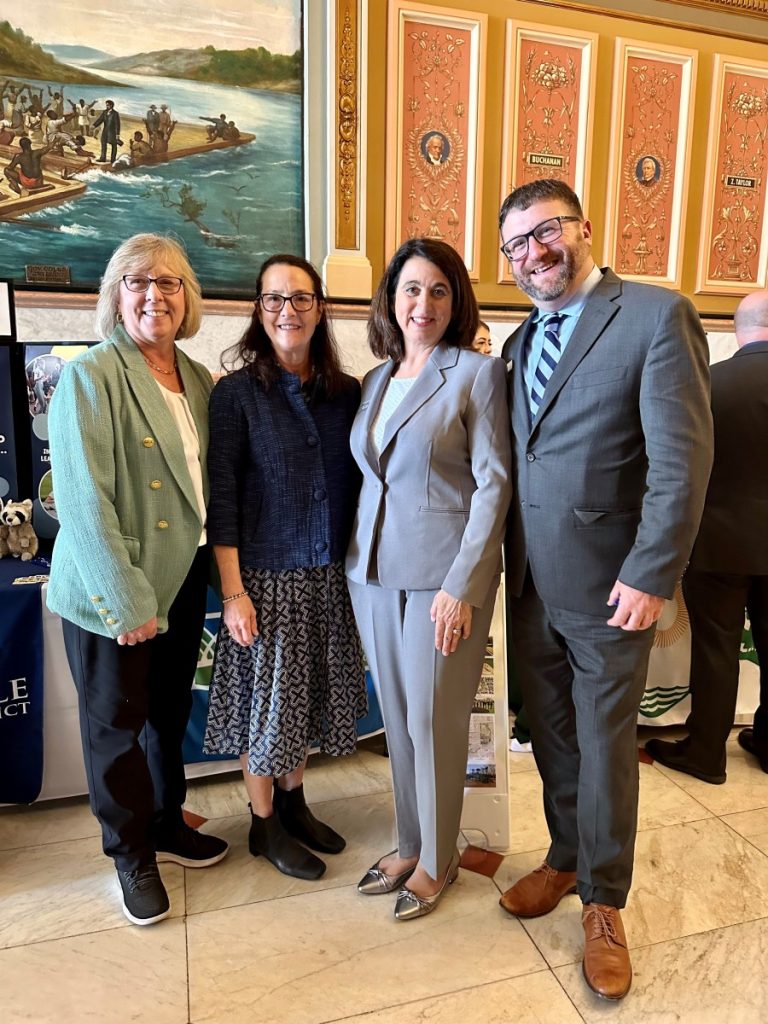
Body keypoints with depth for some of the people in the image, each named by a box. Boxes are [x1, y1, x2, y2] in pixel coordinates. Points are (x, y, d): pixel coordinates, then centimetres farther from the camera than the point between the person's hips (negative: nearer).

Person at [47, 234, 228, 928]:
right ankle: (132, 856, 33)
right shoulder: (89, 377, -13)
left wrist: (216, 567, 4)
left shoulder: (198, 378, 6)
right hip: (114, 592, -6)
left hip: (185, 578, 6)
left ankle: (166, 825, 43)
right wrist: (128, 599, -20)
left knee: (171, 713, 20)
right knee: (116, 724, 12)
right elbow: (83, 500, -19)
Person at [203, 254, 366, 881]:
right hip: (267, 575, -4)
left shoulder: (347, 392, 3)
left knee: (308, 694, 17)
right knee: (266, 699, 9)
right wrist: (233, 591, -13)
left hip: (329, 576, 4)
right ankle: (263, 824, 31)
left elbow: (357, 483, 7)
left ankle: (294, 804, 39)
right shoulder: (236, 393, -8)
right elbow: (221, 498, -10)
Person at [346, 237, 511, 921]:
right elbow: (370, 478, 14)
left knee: (433, 720, 4)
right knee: (396, 716, 15)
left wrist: (461, 584, -16)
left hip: (443, 572, -6)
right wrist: (357, 565, 8)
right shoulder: (374, 382, 12)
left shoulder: (478, 373, -6)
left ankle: (437, 860, 27)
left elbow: (493, 484, -10)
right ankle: (410, 845, 35)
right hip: (374, 569, 6)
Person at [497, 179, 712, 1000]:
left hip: (607, 587, -5)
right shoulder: (521, 339, 12)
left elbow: (681, 461, -14)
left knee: (604, 748, 10)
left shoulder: (656, 316, -9)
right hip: (530, 585, 6)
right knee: (550, 738, 19)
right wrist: (505, 565, 5)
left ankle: (603, 901, 33)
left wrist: (650, 576, -17)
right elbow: (516, 460, 11)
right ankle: (564, 859, 42)